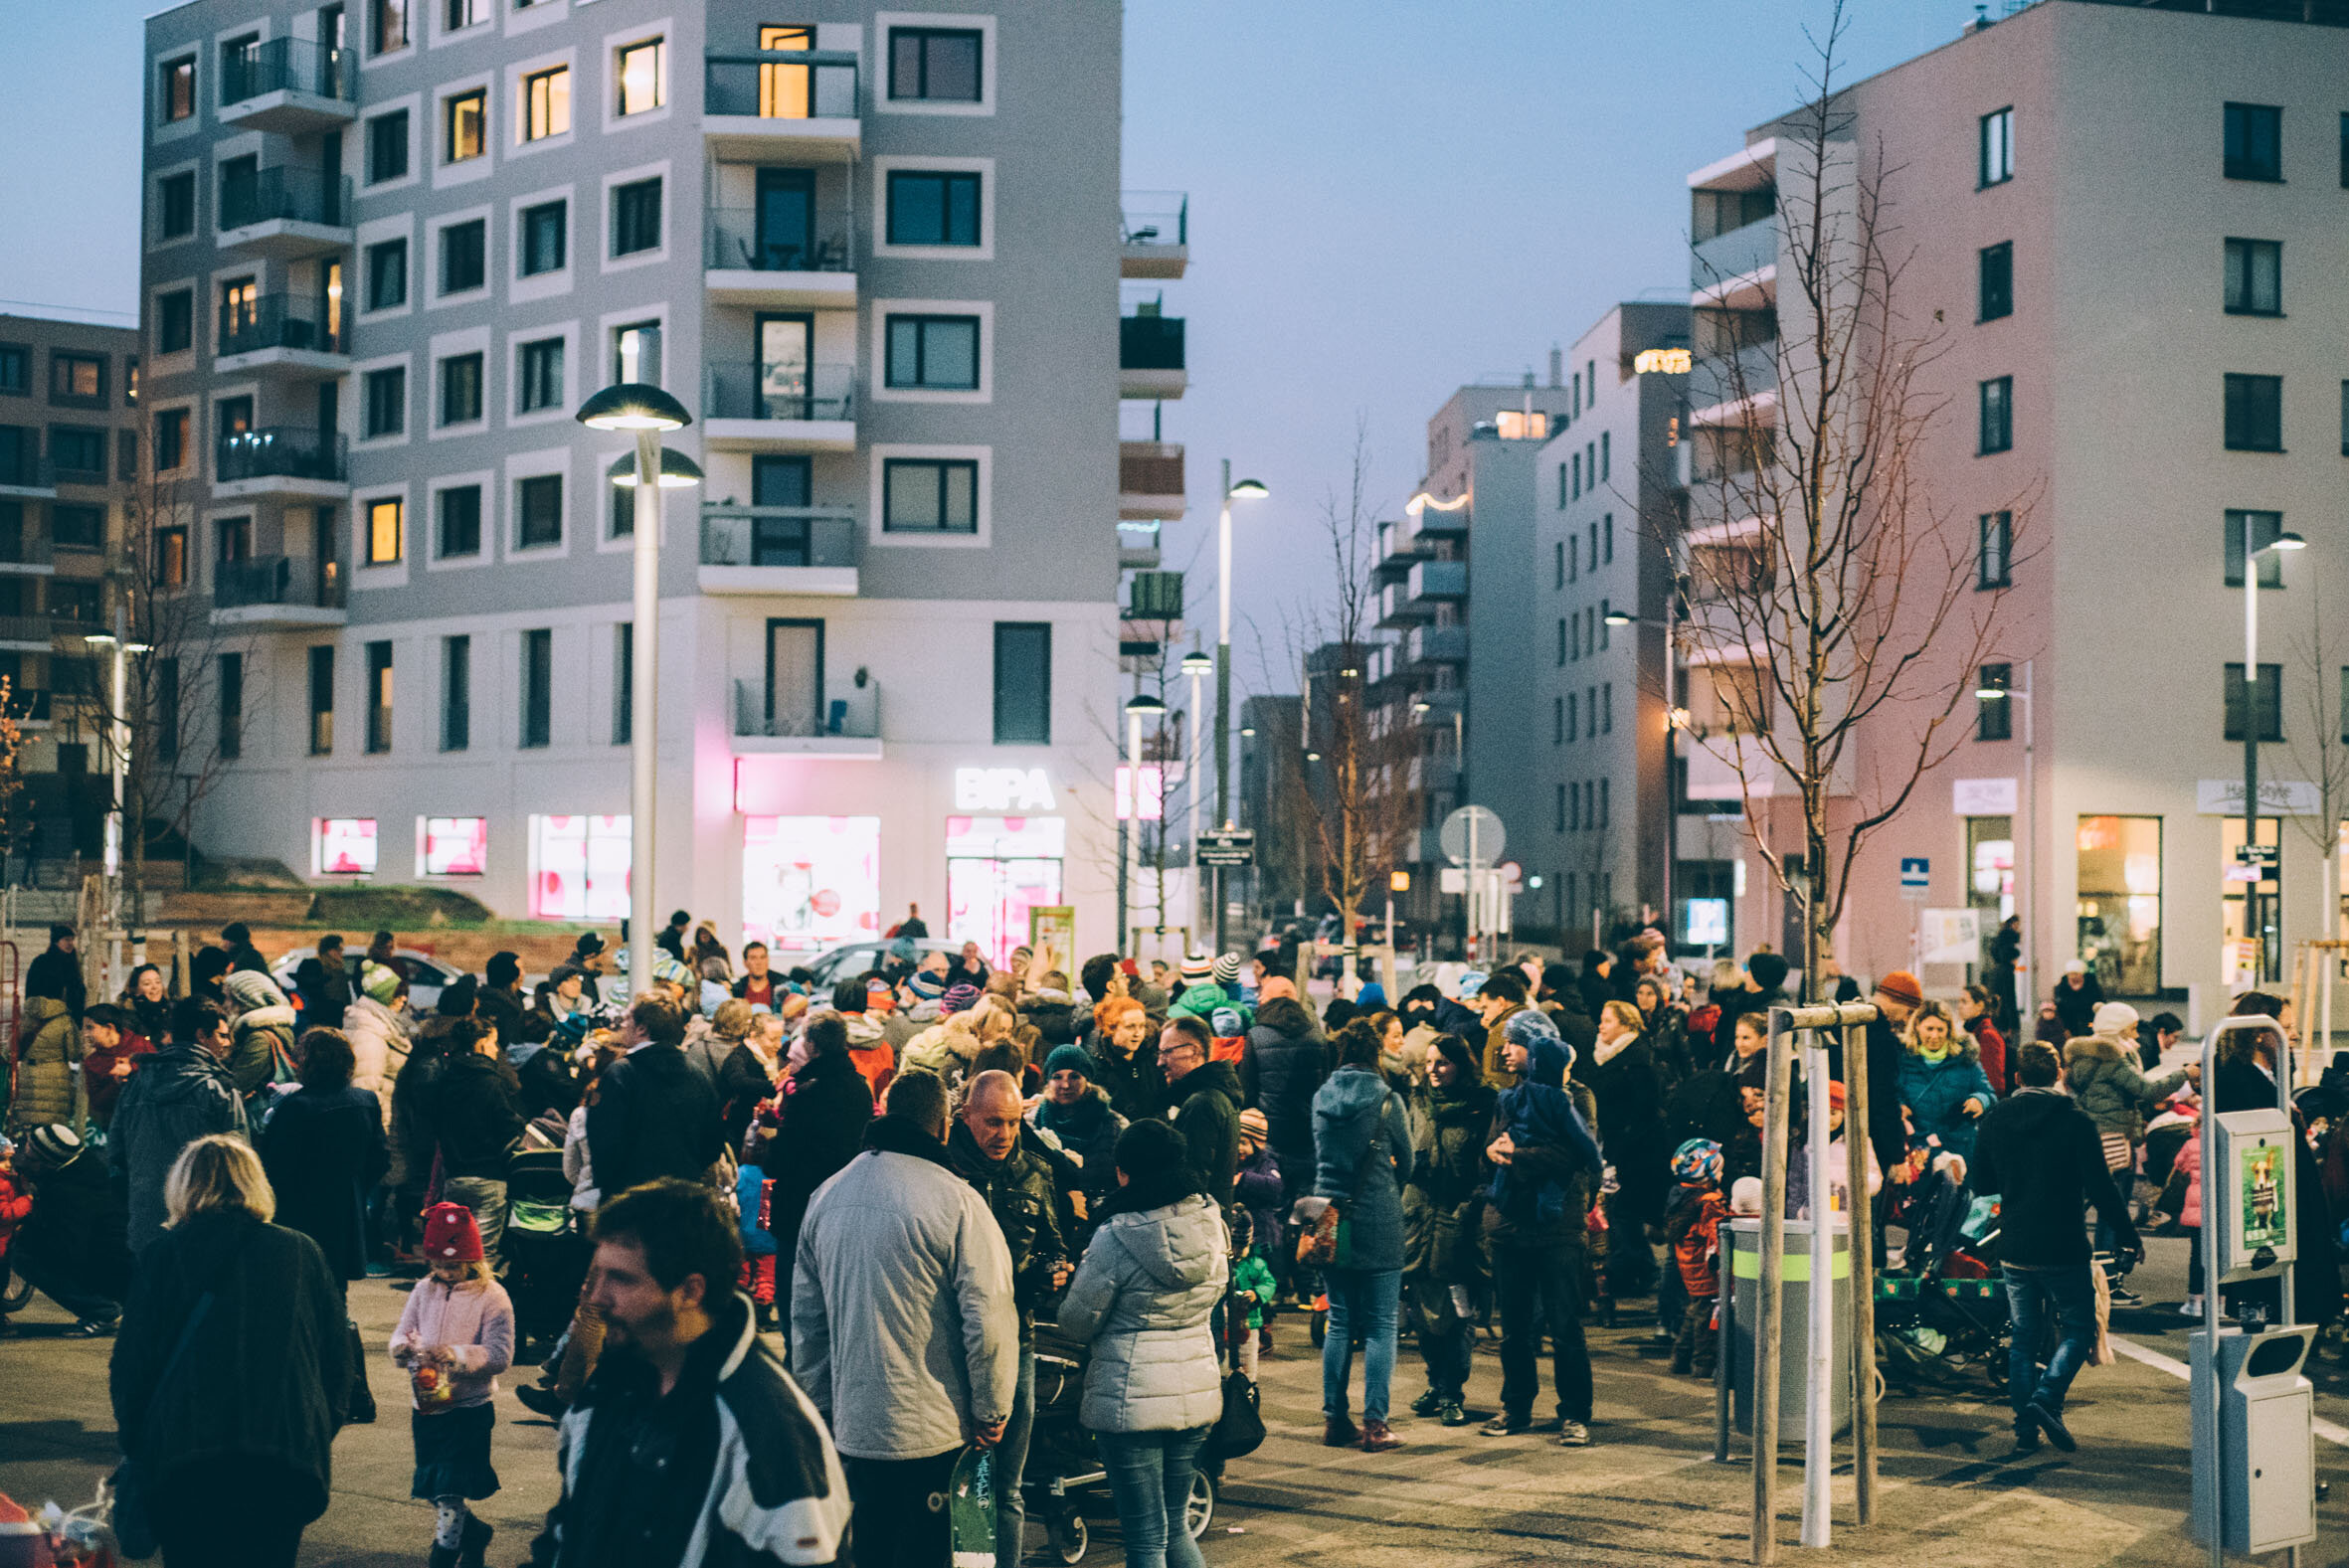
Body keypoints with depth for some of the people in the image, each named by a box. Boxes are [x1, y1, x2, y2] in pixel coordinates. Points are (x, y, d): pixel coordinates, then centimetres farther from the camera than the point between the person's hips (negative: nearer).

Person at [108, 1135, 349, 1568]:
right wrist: (321, 1433, 19)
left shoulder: (161, 1255, 2)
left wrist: (134, 1444, 15)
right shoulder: (302, 1253, 6)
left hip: (184, 1453, -1)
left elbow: (130, 1364, 3)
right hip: (288, 1452, 1)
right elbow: (337, 1358, 8)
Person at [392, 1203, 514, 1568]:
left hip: (469, 1408, -6)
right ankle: (475, 1532, 37)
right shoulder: (424, 1290, 5)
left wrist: (455, 1355, -28)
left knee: (450, 1490, -4)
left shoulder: (492, 1297, -11)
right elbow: (402, 1331, 6)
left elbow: (500, 1355, -16)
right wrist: (403, 1347, -17)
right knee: (432, 1487, 16)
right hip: (425, 1405, 6)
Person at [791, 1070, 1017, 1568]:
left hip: (852, 1428, 5)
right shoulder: (956, 1200, -13)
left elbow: (805, 1317, 14)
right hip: (936, 1433, -5)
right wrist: (992, 1410, -3)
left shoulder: (826, 1196, 6)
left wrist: (820, 1405, 23)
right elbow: (988, 1318, -15)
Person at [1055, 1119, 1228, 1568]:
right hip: (1197, 1392, 6)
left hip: (1134, 1398, -6)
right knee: (1175, 1527, 19)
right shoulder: (1211, 1224, 0)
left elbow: (1077, 1323, -7)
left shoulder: (1116, 1237, -17)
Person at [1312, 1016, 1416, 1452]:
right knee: (1381, 1325, 1)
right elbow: (1406, 1163, 4)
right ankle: (1375, 1425, -2)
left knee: (1340, 1322, 12)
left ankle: (1334, 1419, 13)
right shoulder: (1387, 1100, -7)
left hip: (1330, 1216, 4)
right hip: (1378, 1221, -4)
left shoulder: (1321, 1098, 4)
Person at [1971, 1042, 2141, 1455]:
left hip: (2014, 1249, 4)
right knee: (2078, 1328, 9)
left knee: (2023, 1338, 12)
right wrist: (2128, 1235, 0)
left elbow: (1981, 1184, 9)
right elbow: (2100, 1187, -11)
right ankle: (2046, 1398, -13)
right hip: (2063, 1249, -4)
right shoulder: (2075, 1121, -10)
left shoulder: (1995, 1120, 2)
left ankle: (2025, 1428, 10)